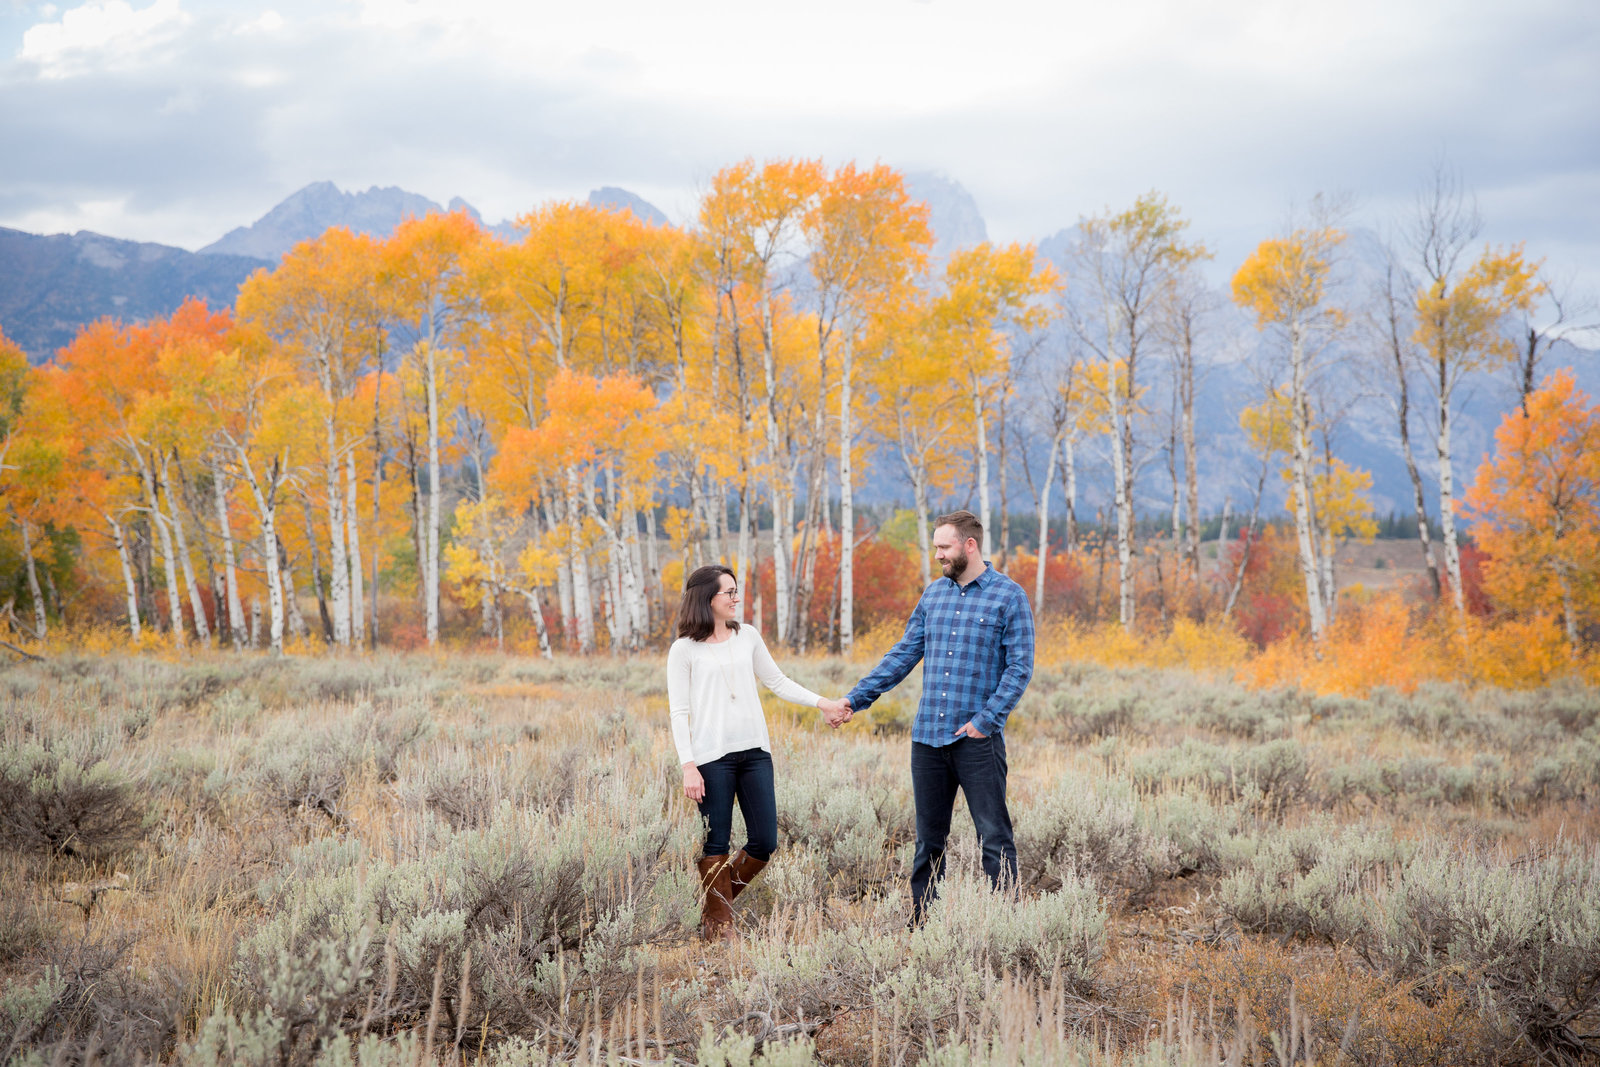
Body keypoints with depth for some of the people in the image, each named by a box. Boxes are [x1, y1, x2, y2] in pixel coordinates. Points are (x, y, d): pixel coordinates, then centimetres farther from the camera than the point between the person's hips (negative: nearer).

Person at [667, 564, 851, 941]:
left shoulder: (747, 636, 11)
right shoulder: (684, 650, -2)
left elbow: (778, 681, 17)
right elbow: (679, 713, -3)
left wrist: (822, 703, 6)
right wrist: (688, 766, -12)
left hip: (755, 752, 5)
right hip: (712, 757, -5)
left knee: (765, 842, 2)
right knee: (717, 843, -1)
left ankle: (721, 896, 24)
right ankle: (718, 921, 14)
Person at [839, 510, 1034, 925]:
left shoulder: (1009, 596, -3)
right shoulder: (933, 594, 13)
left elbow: (1020, 667, -7)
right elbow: (903, 654, 17)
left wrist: (986, 719, -15)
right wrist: (856, 697, 11)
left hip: (977, 738, -5)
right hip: (927, 735, 5)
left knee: (994, 837, -4)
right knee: (928, 839, 10)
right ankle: (920, 924, 17)